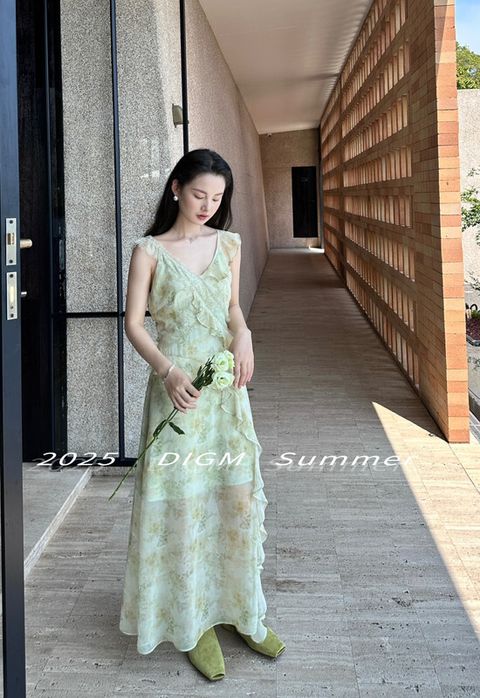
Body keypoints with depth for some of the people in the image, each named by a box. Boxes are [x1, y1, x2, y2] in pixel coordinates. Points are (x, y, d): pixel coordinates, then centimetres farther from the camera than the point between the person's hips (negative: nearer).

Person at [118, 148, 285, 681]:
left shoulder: (229, 244, 7)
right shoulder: (149, 250, -5)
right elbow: (133, 323, -6)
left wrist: (243, 334, -7)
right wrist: (167, 371, -21)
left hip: (226, 387, 4)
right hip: (177, 387, -4)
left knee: (238, 494, 6)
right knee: (182, 501, 0)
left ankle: (240, 610, 23)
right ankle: (193, 622, 15)